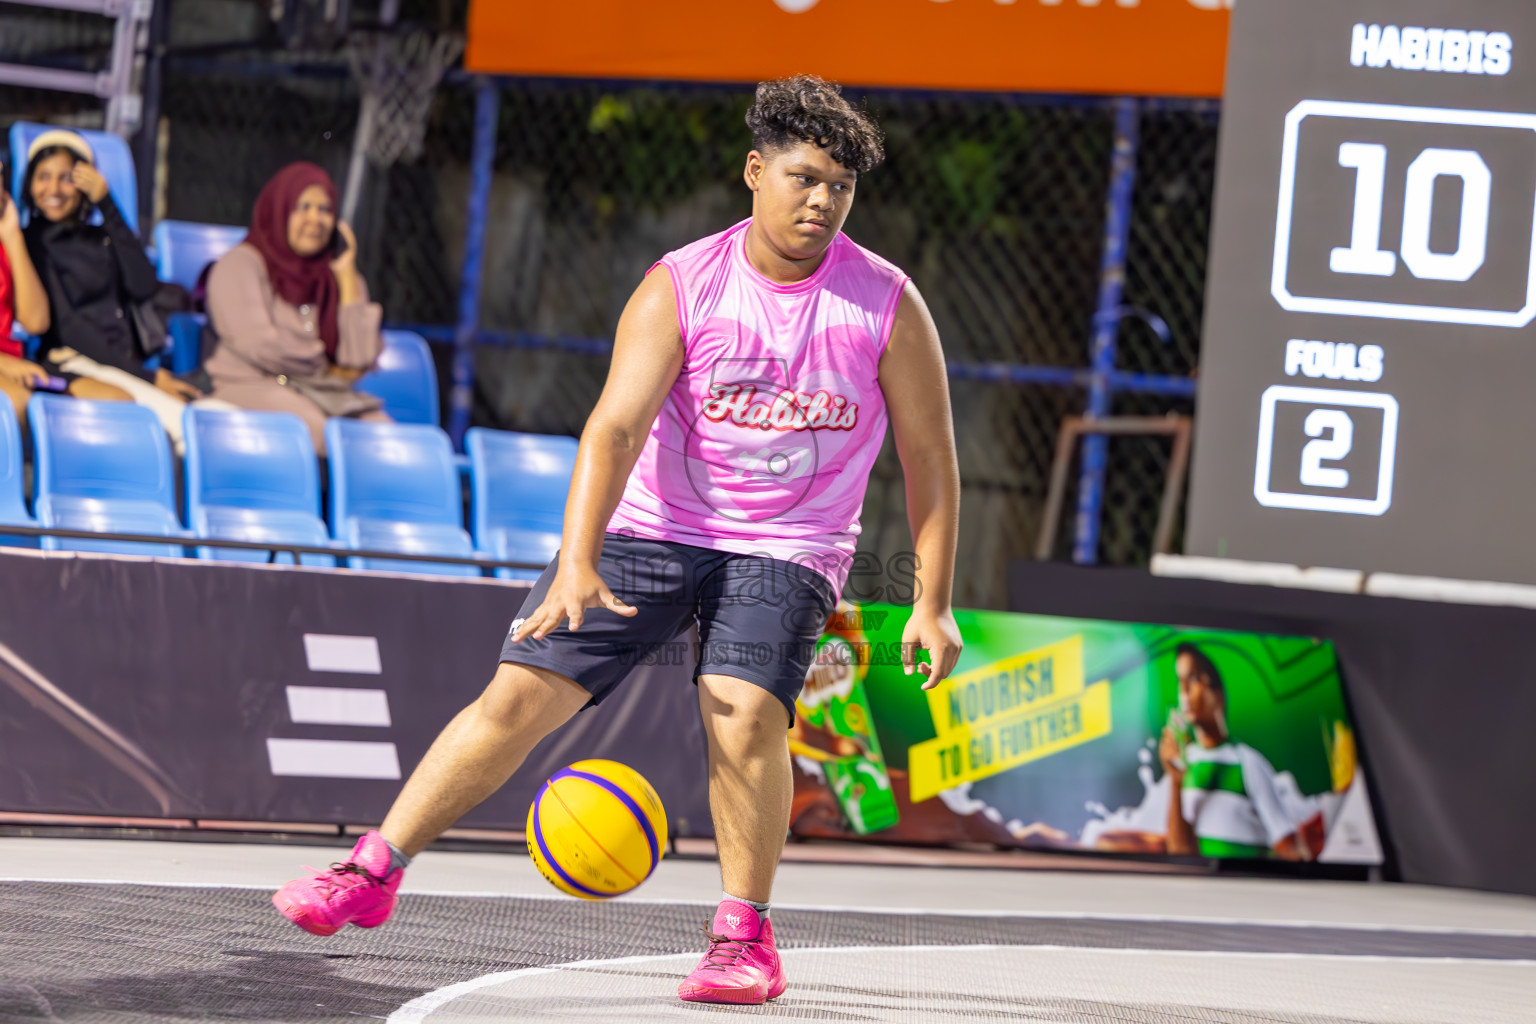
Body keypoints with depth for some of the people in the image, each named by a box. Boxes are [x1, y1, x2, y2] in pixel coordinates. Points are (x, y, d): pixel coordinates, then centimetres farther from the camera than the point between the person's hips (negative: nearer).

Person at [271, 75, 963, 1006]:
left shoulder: (890, 307, -7)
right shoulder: (681, 287, -9)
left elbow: (931, 460, 2)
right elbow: (615, 427, -18)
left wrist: (933, 603, -3)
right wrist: (578, 561, -32)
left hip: (787, 549, -1)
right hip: (653, 530, 1)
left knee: (743, 709, -27)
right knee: (523, 692, -6)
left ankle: (746, 938, -10)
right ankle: (373, 873, 6)